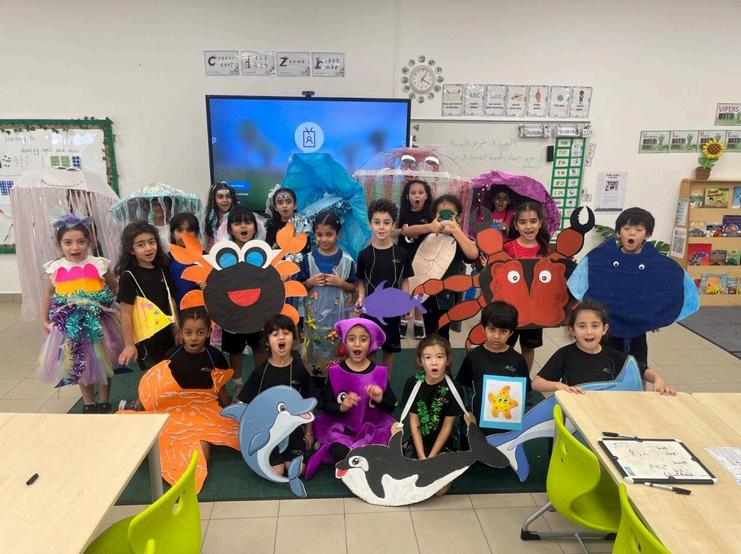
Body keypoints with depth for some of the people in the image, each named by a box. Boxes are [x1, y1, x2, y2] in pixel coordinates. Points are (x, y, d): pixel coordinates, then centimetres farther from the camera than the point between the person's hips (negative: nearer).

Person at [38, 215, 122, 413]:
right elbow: (47, 295, 6)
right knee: (79, 365, 13)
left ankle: (104, 403, 30)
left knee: (102, 362, 12)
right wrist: (45, 321, 6)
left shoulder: (99, 265, -9)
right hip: (69, 325, 1)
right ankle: (88, 404, 31)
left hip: (98, 322, -1)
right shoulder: (54, 268, -6)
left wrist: (105, 301, -6)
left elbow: (116, 287, 6)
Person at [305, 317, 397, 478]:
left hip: (373, 427, 1)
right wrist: (342, 407, -22)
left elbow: (391, 407, 1)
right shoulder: (335, 372, -3)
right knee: (340, 453, -29)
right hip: (342, 427, -1)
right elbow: (325, 405, -2)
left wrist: (380, 399, -20)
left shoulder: (380, 372, -2)